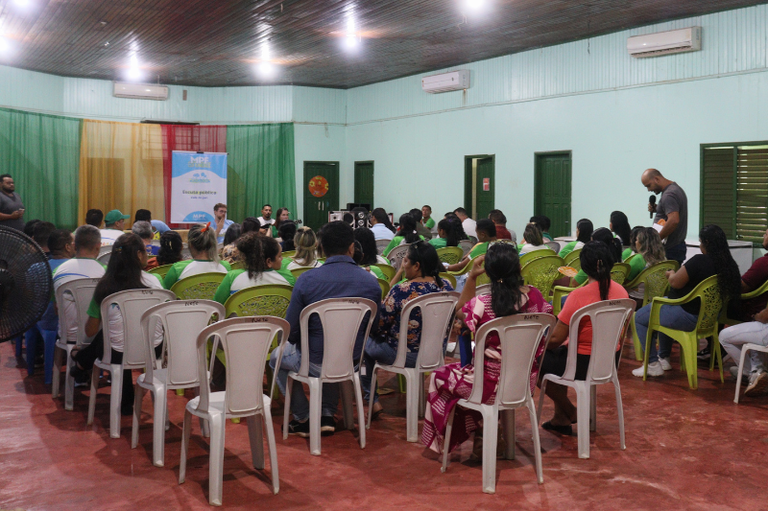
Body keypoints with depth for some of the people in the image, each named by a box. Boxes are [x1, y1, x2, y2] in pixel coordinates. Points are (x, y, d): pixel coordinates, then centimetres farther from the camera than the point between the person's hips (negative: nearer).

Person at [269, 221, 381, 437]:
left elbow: (291, 332, -12)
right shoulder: (371, 282, -9)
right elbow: (373, 329, 3)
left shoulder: (306, 280, -18)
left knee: (277, 357, 28)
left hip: (316, 364, -4)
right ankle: (328, 414, 30)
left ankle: (304, 419, 26)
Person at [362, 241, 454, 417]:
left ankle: (372, 400, 22)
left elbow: (379, 326, -15)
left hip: (405, 356, -7)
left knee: (365, 340, 19)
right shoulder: (446, 287, -5)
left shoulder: (402, 290, -25)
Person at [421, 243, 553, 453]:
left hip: (493, 387, -5)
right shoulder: (534, 297, -12)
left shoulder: (482, 305, -23)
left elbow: (459, 312, -1)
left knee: (438, 377, 22)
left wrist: (472, 277, -3)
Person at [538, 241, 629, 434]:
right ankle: (561, 419, 32)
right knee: (559, 354, 30)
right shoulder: (621, 291, -4)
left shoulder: (579, 296, -25)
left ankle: (571, 412, 20)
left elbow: (556, 339, -21)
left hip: (582, 365, -7)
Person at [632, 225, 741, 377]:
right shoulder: (729, 264, -3)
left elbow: (675, 282, -21)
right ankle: (664, 358, 38)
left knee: (639, 317, 8)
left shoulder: (699, 261, -26)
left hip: (688, 317, -9)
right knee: (663, 306, 35)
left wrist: (671, 274, 3)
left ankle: (653, 364, 9)